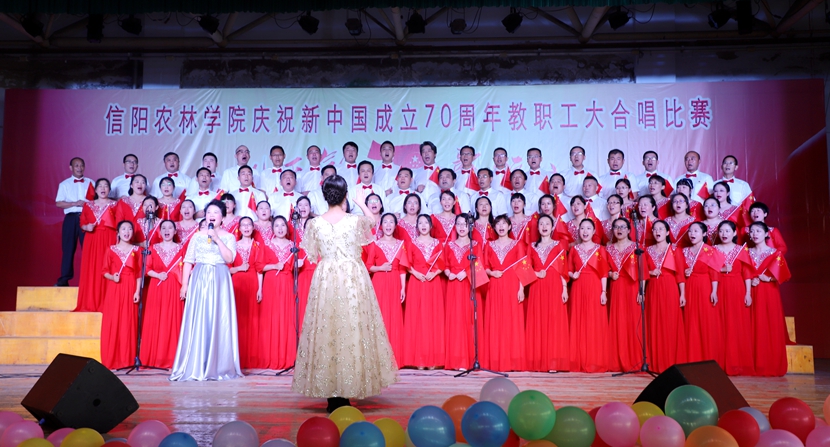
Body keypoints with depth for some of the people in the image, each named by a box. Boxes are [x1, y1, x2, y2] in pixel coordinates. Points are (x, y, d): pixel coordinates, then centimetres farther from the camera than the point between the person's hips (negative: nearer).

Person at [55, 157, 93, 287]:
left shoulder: (90, 183, 11)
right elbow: (58, 203, 0)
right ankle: (64, 279, 5)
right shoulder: (64, 184, 8)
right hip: (71, 218, 0)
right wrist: (75, 203, -12)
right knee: (68, 248, 0)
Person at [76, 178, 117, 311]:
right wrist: (87, 227, -8)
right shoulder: (88, 205, 14)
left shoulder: (114, 205, 6)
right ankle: (90, 304, 6)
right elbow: (82, 223, 14)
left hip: (109, 241, -3)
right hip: (92, 241, 3)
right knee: (91, 271, 0)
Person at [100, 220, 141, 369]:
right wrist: (112, 277, -15)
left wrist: (137, 291, -5)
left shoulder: (136, 250, 6)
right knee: (112, 324, -2)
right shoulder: (111, 250, 6)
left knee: (128, 323, 0)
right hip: (114, 290, 0)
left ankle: (127, 359, 6)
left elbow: (139, 273, 3)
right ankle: (111, 359, 5)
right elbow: (105, 271, 5)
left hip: (130, 290, 0)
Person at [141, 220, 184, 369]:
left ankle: (171, 358, 2)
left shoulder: (180, 249, 6)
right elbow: (147, 268, 5)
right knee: (154, 322, -2)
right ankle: (154, 358, 5)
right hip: (156, 289, 1)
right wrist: (157, 275, -13)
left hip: (174, 289, -1)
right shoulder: (153, 248, 10)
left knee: (173, 321, -3)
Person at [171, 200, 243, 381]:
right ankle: (195, 367, 5)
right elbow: (188, 261, 7)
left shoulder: (229, 237, 6)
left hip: (219, 280, -1)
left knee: (218, 321, -2)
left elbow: (229, 258, -9)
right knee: (196, 322, -2)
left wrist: (217, 239, -13)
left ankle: (218, 366, 7)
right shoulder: (197, 236, 10)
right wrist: (184, 284, 0)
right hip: (199, 280, 1)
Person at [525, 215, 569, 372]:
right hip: (537, 288, 2)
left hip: (555, 287, -2)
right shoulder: (532, 247, 13)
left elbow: (563, 270, 2)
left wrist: (564, 289, -5)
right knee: (537, 322, -1)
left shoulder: (559, 246, 6)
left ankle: (554, 362, -4)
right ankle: (538, 362, 3)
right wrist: (536, 274, -7)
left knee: (554, 322, -6)